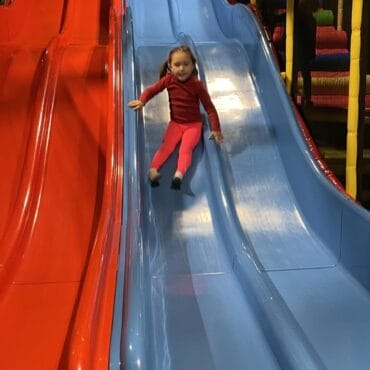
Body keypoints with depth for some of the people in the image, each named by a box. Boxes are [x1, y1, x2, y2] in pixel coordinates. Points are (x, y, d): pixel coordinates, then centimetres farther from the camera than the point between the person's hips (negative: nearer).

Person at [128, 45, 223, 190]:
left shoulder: (197, 84, -15)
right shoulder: (169, 79, -7)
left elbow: (209, 107, -12)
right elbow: (151, 90, 1)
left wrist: (216, 129, -16)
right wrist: (141, 101, -21)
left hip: (193, 124, -3)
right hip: (175, 122, 3)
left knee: (186, 148, -26)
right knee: (167, 146, -20)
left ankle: (179, 174, -47)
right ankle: (153, 170, -37)